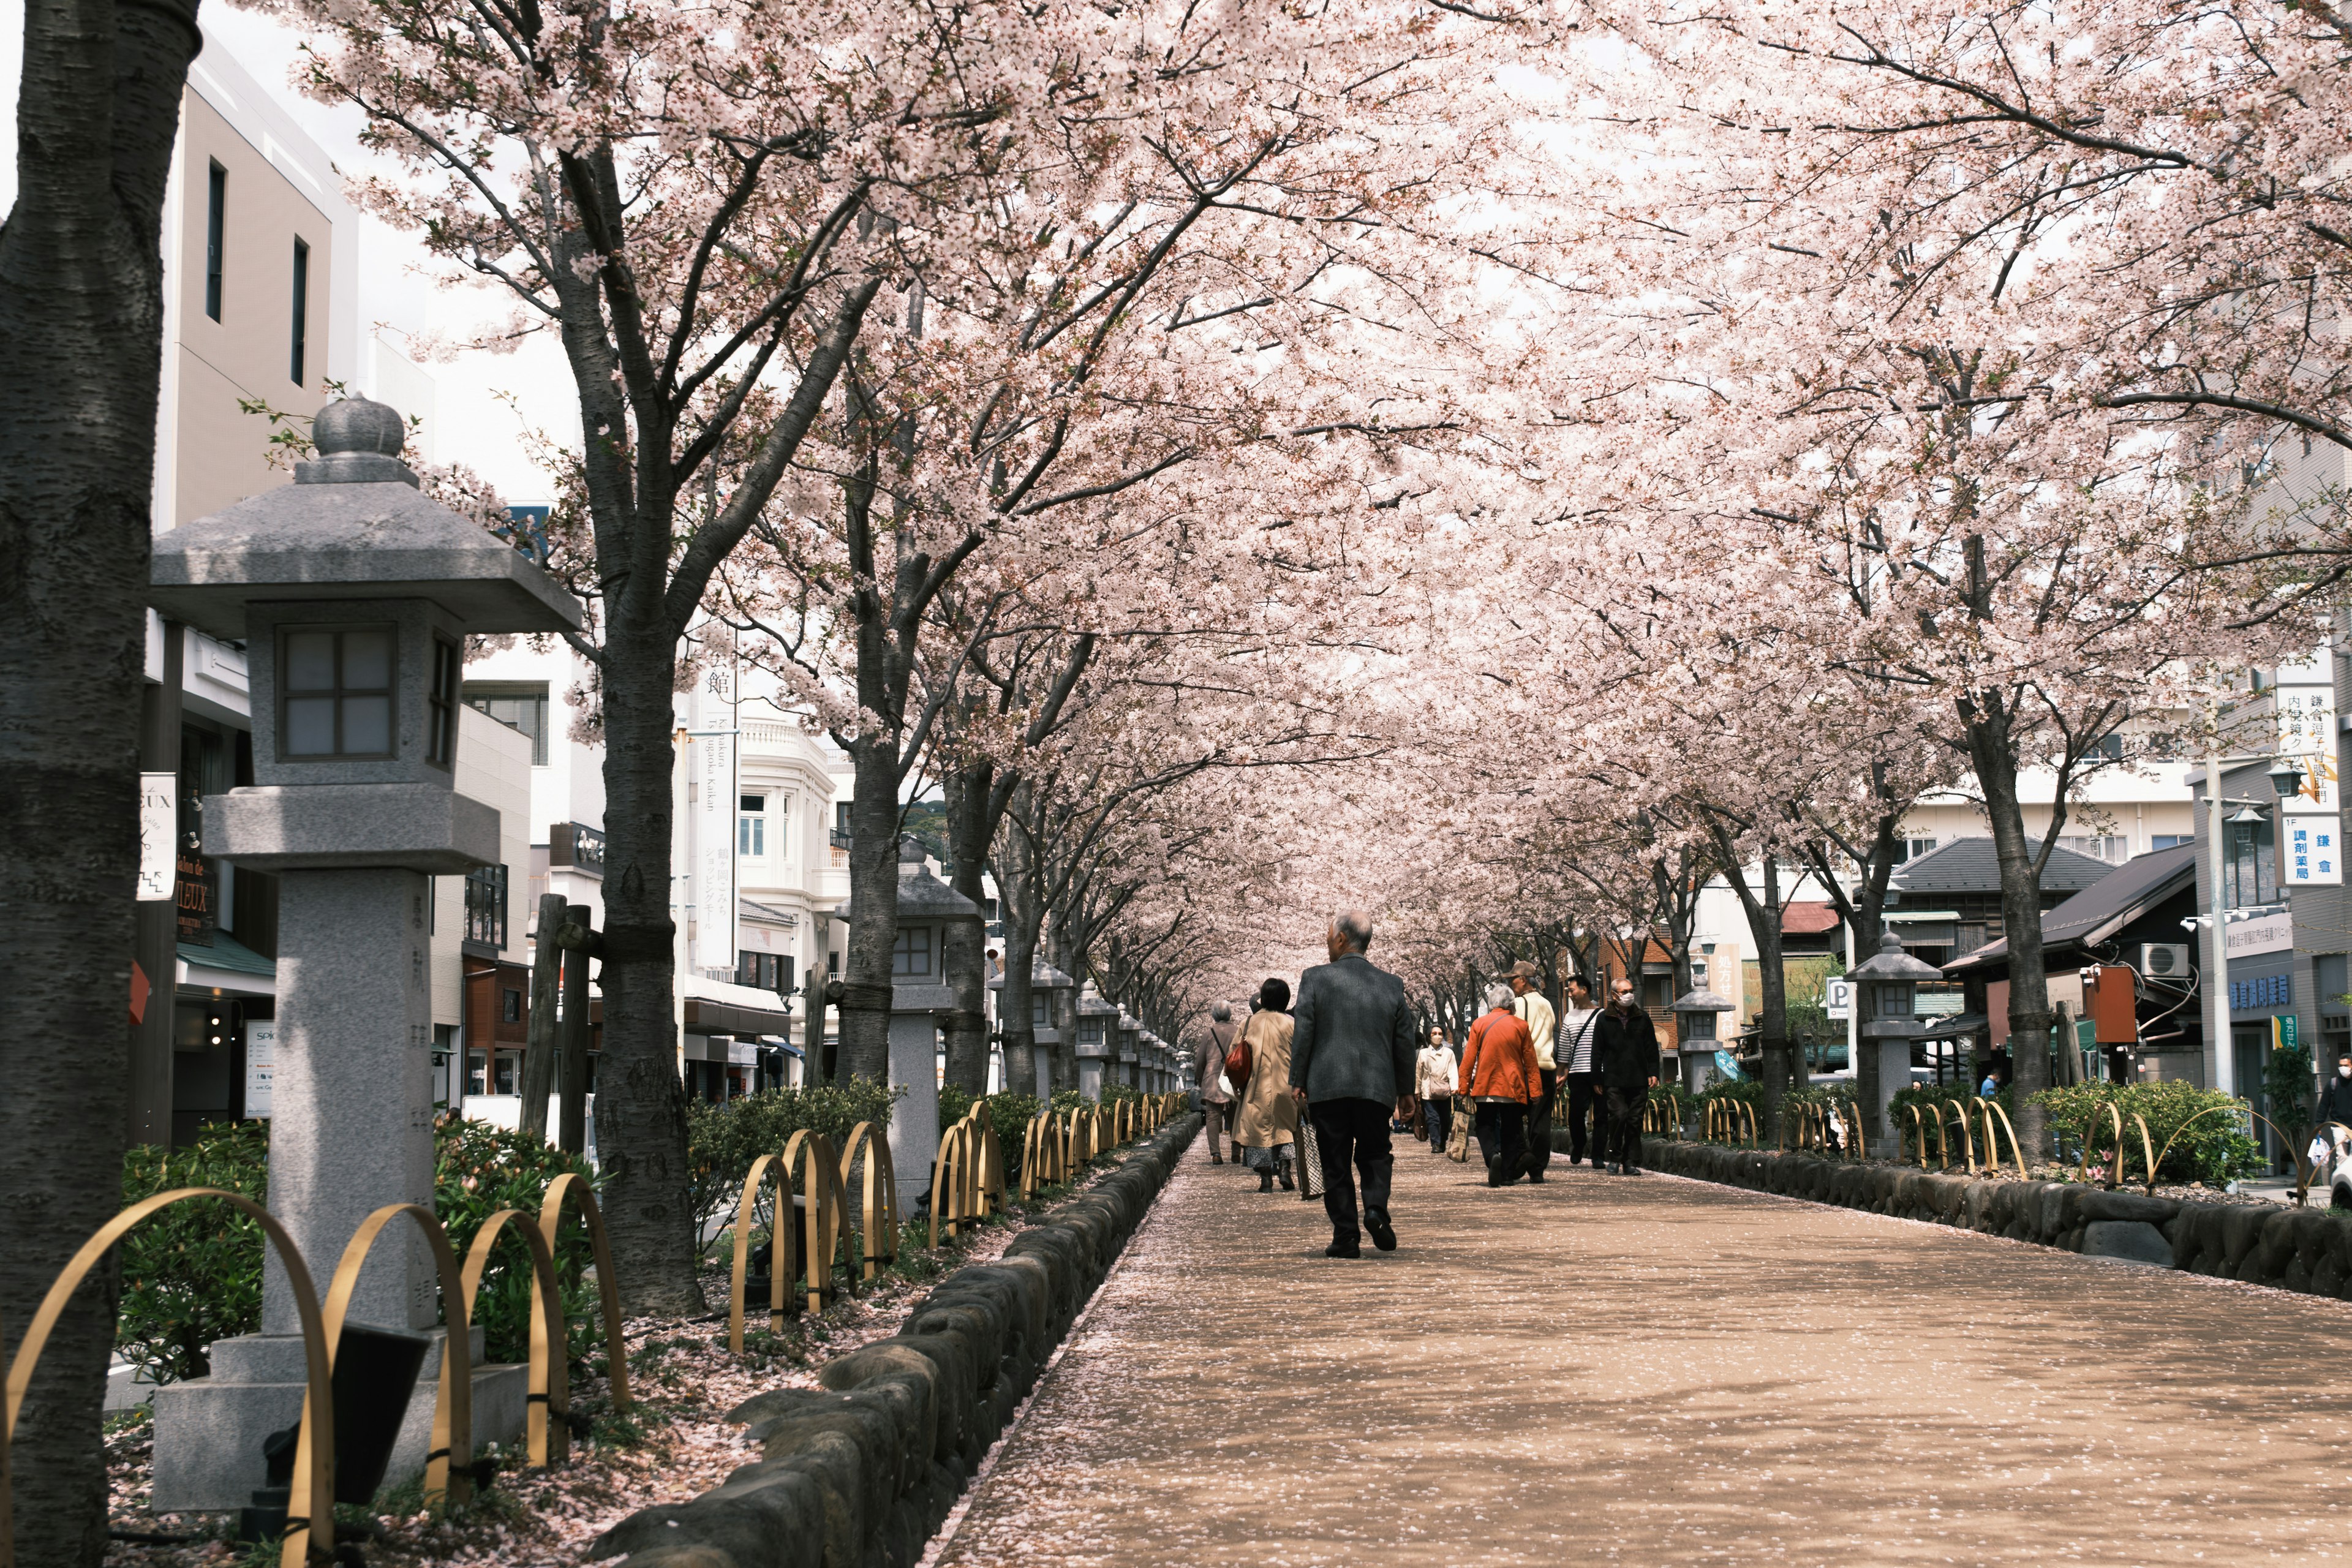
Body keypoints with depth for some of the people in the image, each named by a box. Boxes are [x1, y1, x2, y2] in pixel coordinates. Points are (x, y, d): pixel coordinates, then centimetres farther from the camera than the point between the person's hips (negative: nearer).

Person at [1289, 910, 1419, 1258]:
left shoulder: (1315, 978, -3)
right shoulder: (1392, 985, 6)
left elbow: (1303, 1034, -5)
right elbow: (1404, 1041, 9)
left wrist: (1298, 1081, 2)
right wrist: (1405, 1089, 18)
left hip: (1327, 1086, -2)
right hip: (1376, 1087, 2)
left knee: (1336, 1164, 5)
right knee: (1374, 1154, 17)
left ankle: (1346, 1237, 2)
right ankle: (1376, 1209, -8)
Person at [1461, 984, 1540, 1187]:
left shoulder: (1479, 1025, -1)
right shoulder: (1520, 1026, 0)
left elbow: (1469, 1059, -2)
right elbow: (1530, 1062, 2)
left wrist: (1464, 1088, 4)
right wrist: (1535, 1091, 6)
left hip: (1485, 1087, -1)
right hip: (1513, 1088, 1)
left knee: (1485, 1126, 8)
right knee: (1511, 1132, 10)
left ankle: (1493, 1155, -20)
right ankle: (1509, 1175, 5)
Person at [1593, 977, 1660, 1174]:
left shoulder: (1642, 1018, 12)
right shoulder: (1604, 1020, 5)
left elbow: (1651, 1049, 14)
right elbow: (1597, 1052, 7)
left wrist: (1653, 1073, 4)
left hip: (1638, 1081, 2)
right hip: (1613, 1081, -2)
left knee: (1635, 1121, 2)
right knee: (1619, 1114, -16)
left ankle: (1631, 1162, 8)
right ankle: (1613, 1153, 4)